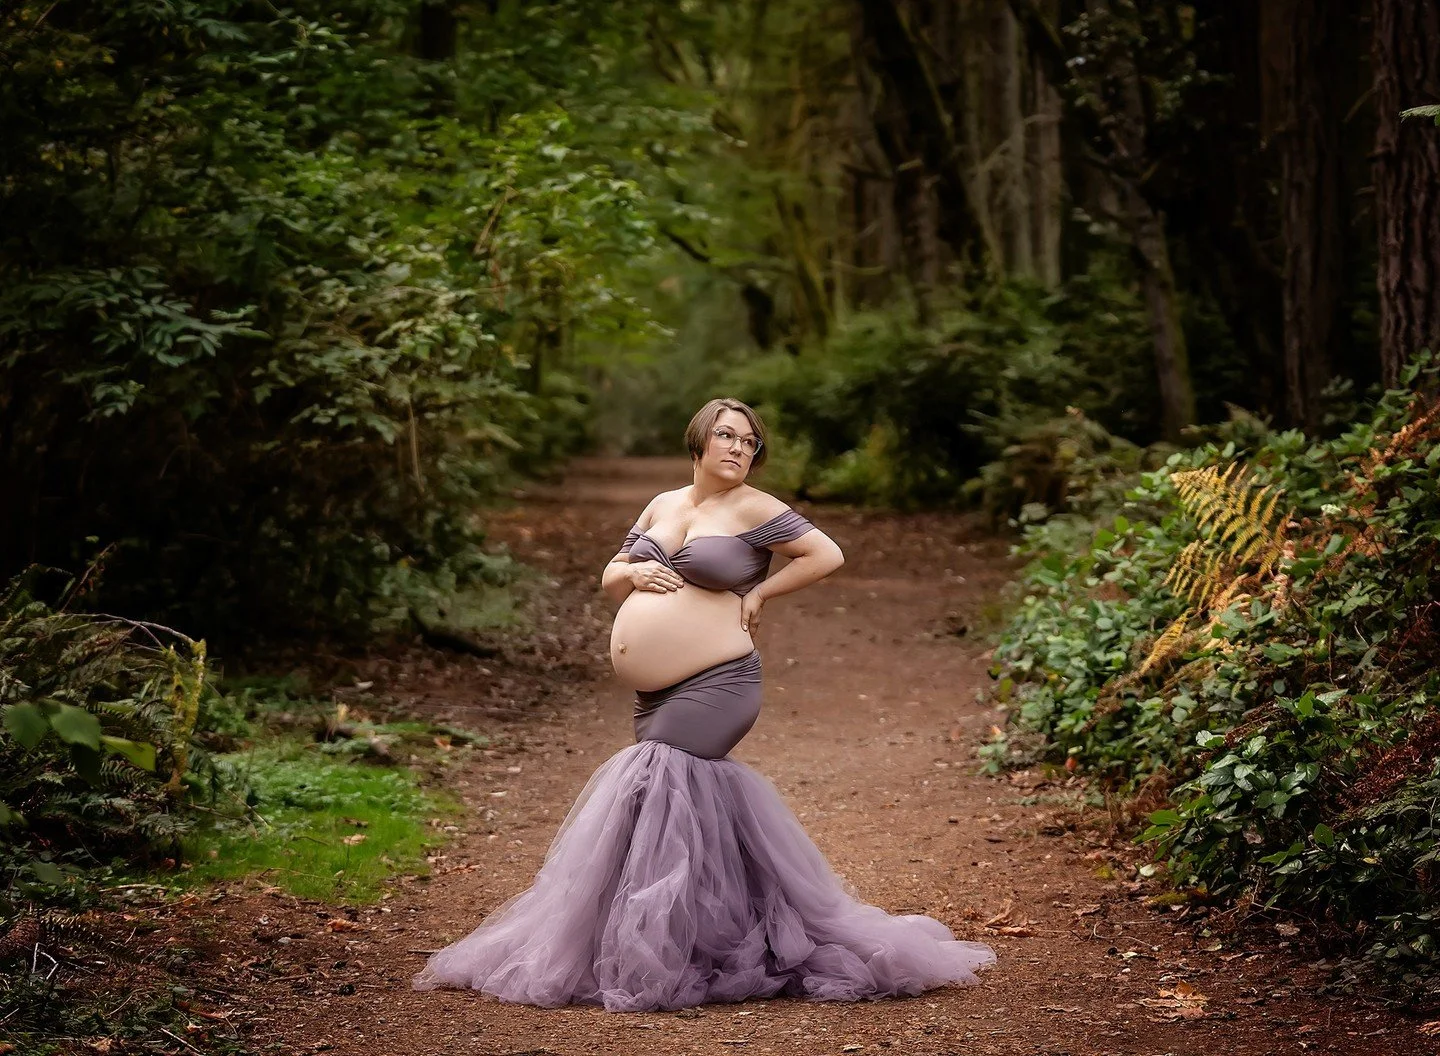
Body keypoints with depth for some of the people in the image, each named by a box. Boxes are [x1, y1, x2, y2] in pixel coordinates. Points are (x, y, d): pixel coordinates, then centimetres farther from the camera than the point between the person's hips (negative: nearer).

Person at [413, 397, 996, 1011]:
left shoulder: (754, 511, -2)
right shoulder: (662, 505, 16)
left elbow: (828, 554, -8)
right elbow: (609, 578, 21)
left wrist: (759, 593, -8)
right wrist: (636, 572, -1)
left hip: (714, 685, -7)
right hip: (653, 693, 7)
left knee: (656, 790, -15)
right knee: (704, 801, 7)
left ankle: (652, 964, -7)